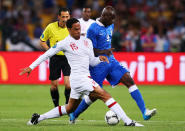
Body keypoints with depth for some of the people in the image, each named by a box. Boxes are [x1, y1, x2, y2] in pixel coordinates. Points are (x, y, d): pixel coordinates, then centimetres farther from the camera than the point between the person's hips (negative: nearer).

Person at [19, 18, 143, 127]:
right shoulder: (65, 43, -5)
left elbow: (92, 61, 19)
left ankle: (39, 117, 25)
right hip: (78, 77, -8)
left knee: (70, 109, 17)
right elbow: (47, 55, 1)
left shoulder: (87, 41, 14)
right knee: (105, 96, -15)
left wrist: (100, 58, -3)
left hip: (85, 77, 8)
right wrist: (31, 67, 0)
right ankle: (128, 122, -18)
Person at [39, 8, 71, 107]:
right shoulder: (51, 27, -6)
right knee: (54, 84, 5)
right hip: (55, 58, 0)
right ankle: (56, 107, 23)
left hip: (68, 58, 0)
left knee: (68, 84, -15)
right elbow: (42, 41, 5)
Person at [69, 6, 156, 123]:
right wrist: (104, 52, -30)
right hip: (98, 65, -7)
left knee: (130, 81, -10)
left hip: (111, 61, 7)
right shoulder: (93, 29, -15)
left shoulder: (110, 26, 10)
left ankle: (144, 112, -13)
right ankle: (74, 114, 21)